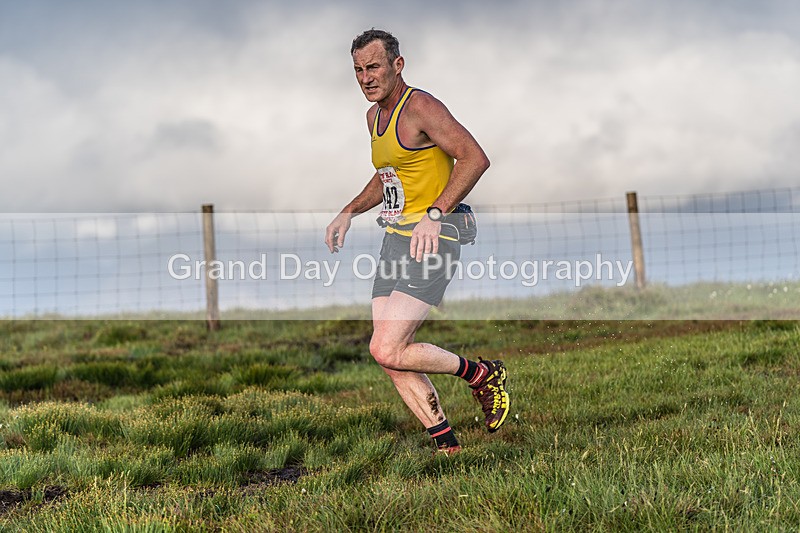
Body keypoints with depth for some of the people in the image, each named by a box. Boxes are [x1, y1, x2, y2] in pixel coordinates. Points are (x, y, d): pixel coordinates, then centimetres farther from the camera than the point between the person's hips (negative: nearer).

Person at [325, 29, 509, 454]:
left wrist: (434, 214, -28)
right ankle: (446, 444, 12)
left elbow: (475, 158, -22)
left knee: (387, 351, -18)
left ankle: (483, 375, 2)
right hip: (395, 240, 9)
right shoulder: (374, 116, 16)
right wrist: (349, 213, 20)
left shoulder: (420, 107, -12)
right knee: (390, 358, 2)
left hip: (430, 243, -9)